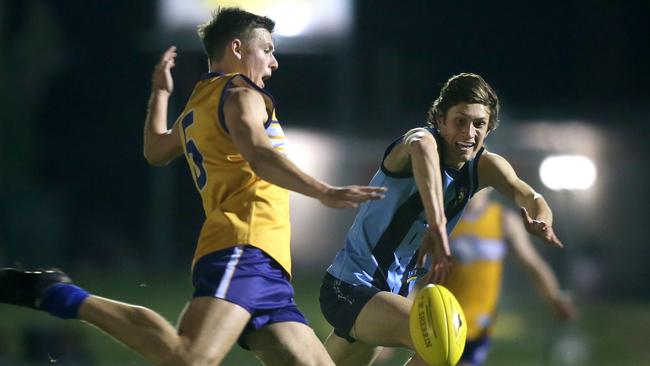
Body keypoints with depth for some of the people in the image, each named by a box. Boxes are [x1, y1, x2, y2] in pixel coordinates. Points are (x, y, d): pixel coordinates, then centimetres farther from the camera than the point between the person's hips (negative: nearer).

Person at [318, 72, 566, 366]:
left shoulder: (485, 166, 2)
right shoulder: (426, 139, -21)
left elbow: (530, 198, -9)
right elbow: (421, 145, -47)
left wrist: (541, 221, -35)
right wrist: (437, 225, -62)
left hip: (397, 291, 9)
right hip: (350, 287, -9)